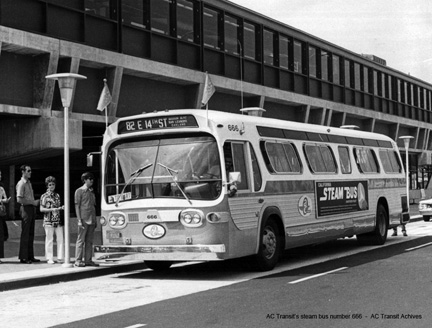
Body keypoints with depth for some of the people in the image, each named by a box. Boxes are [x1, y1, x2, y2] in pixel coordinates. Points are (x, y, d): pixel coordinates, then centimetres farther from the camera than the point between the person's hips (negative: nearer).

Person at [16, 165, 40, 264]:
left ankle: (30, 256, 16)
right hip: (25, 209, -9)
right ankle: (23, 257, -1)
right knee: (25, 234, -5)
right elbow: (19, 199, -17)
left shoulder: (29, 183, 18)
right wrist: (32, 202, -14)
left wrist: (35, 202, 8)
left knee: (31, 234, 10)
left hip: (32, 208, 9)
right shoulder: (21, 184, -9)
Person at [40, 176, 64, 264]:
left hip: (58, 221, 4)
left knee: (60, 239, 0)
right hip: (49, 221, -4)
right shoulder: (44, 196, -1)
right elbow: (41, 209, -5)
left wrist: (61, 208, 2)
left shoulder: (57, 195, 13)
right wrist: (51, 210, -16)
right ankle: (49, 258, 6)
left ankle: (60, 257, 6)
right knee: (49, 240, 0)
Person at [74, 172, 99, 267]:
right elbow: (77, 206, -6)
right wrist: (79, 219, -13)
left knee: (89, 241, 6)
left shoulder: (91, 192, 18)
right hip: (83, 219, -7)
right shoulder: (79, 191, -1)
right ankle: (78, 261, -4)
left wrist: (95, 220, 16)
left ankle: (88, 260, 10)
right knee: (81, 240, -5)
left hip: (91, 220, 7)